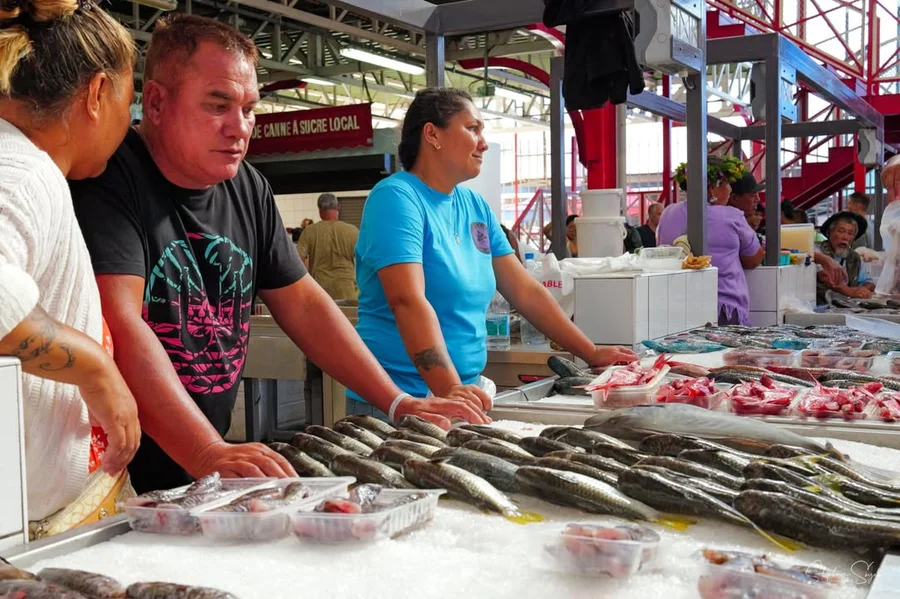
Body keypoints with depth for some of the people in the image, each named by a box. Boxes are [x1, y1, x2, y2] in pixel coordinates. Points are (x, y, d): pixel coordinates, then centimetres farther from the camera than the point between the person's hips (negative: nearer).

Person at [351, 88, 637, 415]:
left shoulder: (476, 206, 10)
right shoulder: (396, 198, -13)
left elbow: (526, 291, 12)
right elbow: (408, 300, -25)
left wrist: (592, 354, 9)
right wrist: (450, 388, -34)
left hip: (465, 393, 7)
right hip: (401, 401, -7)